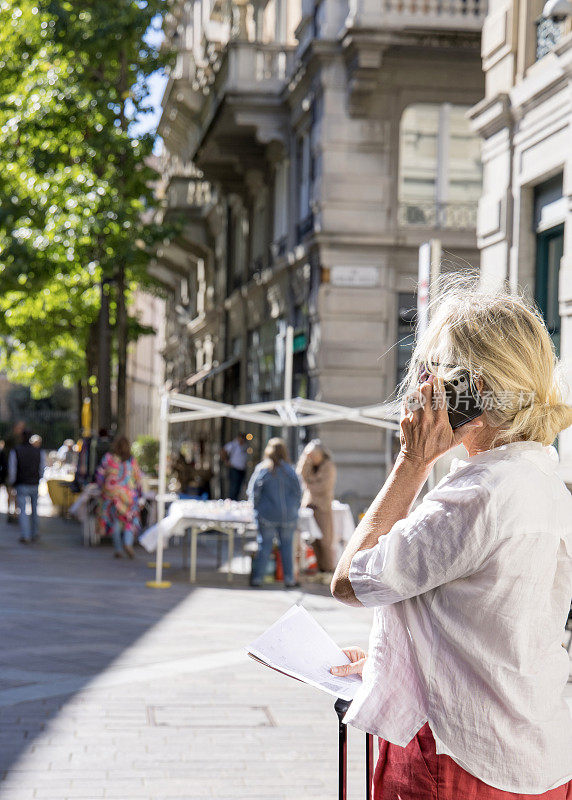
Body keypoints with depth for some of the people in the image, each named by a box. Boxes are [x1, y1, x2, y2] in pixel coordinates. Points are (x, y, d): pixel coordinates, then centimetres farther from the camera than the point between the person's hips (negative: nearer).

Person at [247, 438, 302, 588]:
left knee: (264, 546, 5)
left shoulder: (261, 469, -5)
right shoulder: (289, 470, -1)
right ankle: (289, 579, 11)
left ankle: (257, 577, 5)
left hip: (267, 515, -1)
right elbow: (298, 492, 3)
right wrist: (294, 510, 14)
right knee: (287, 546, 9)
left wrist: (257, 508, 8)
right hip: (288, 516, 1)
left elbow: (253, 491, -4)